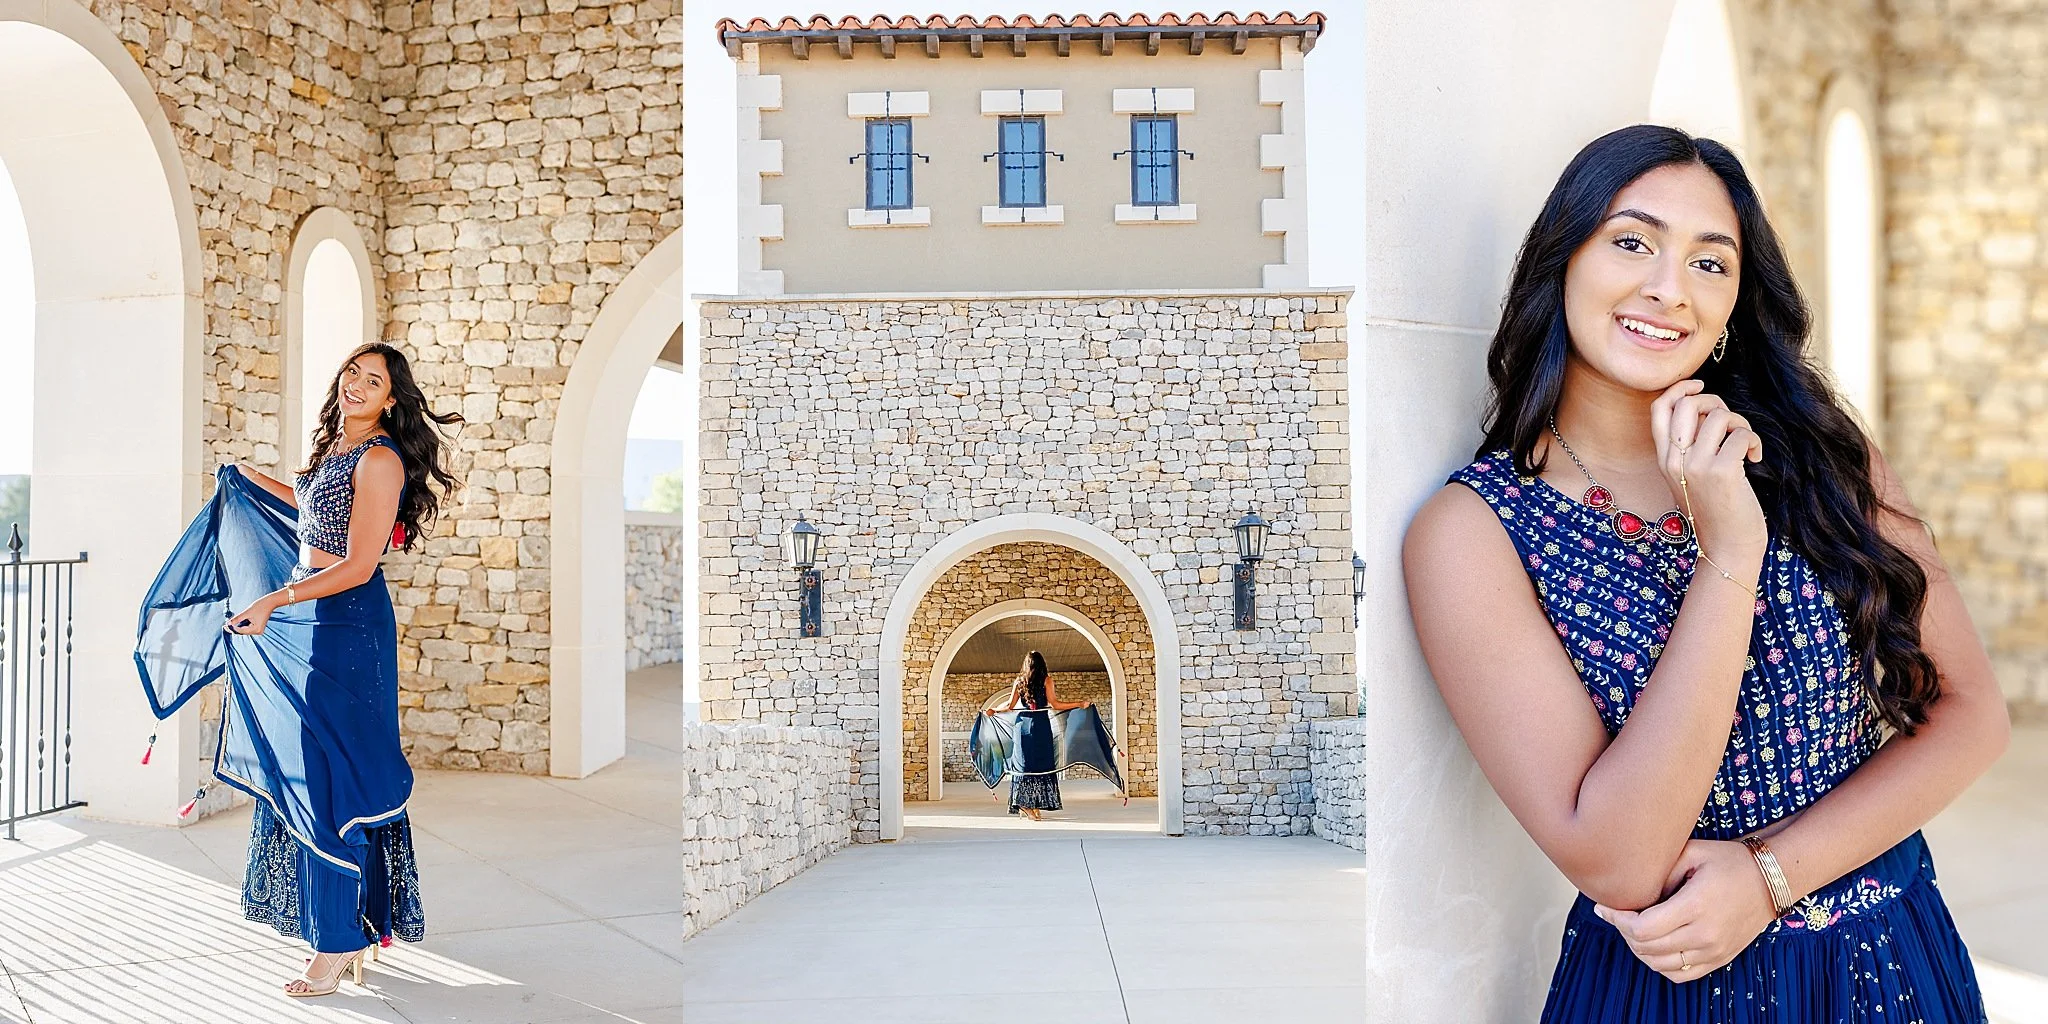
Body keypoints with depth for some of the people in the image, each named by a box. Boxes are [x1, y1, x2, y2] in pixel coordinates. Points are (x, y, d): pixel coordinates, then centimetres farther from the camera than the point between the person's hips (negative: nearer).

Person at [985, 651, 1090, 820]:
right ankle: (1036, 807, -3)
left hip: (1023, 725, 3)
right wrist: (1079, 704, 0)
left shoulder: (1019, 681, 9)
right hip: (1041, 725, -3)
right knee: (1042, 764, 1)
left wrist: (994, 710, 25)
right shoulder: (1046, 679, 0)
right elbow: (1054, 704, -6)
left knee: (1024, 764, 7)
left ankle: (1025, 805, 4)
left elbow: (1010, 706, 7)